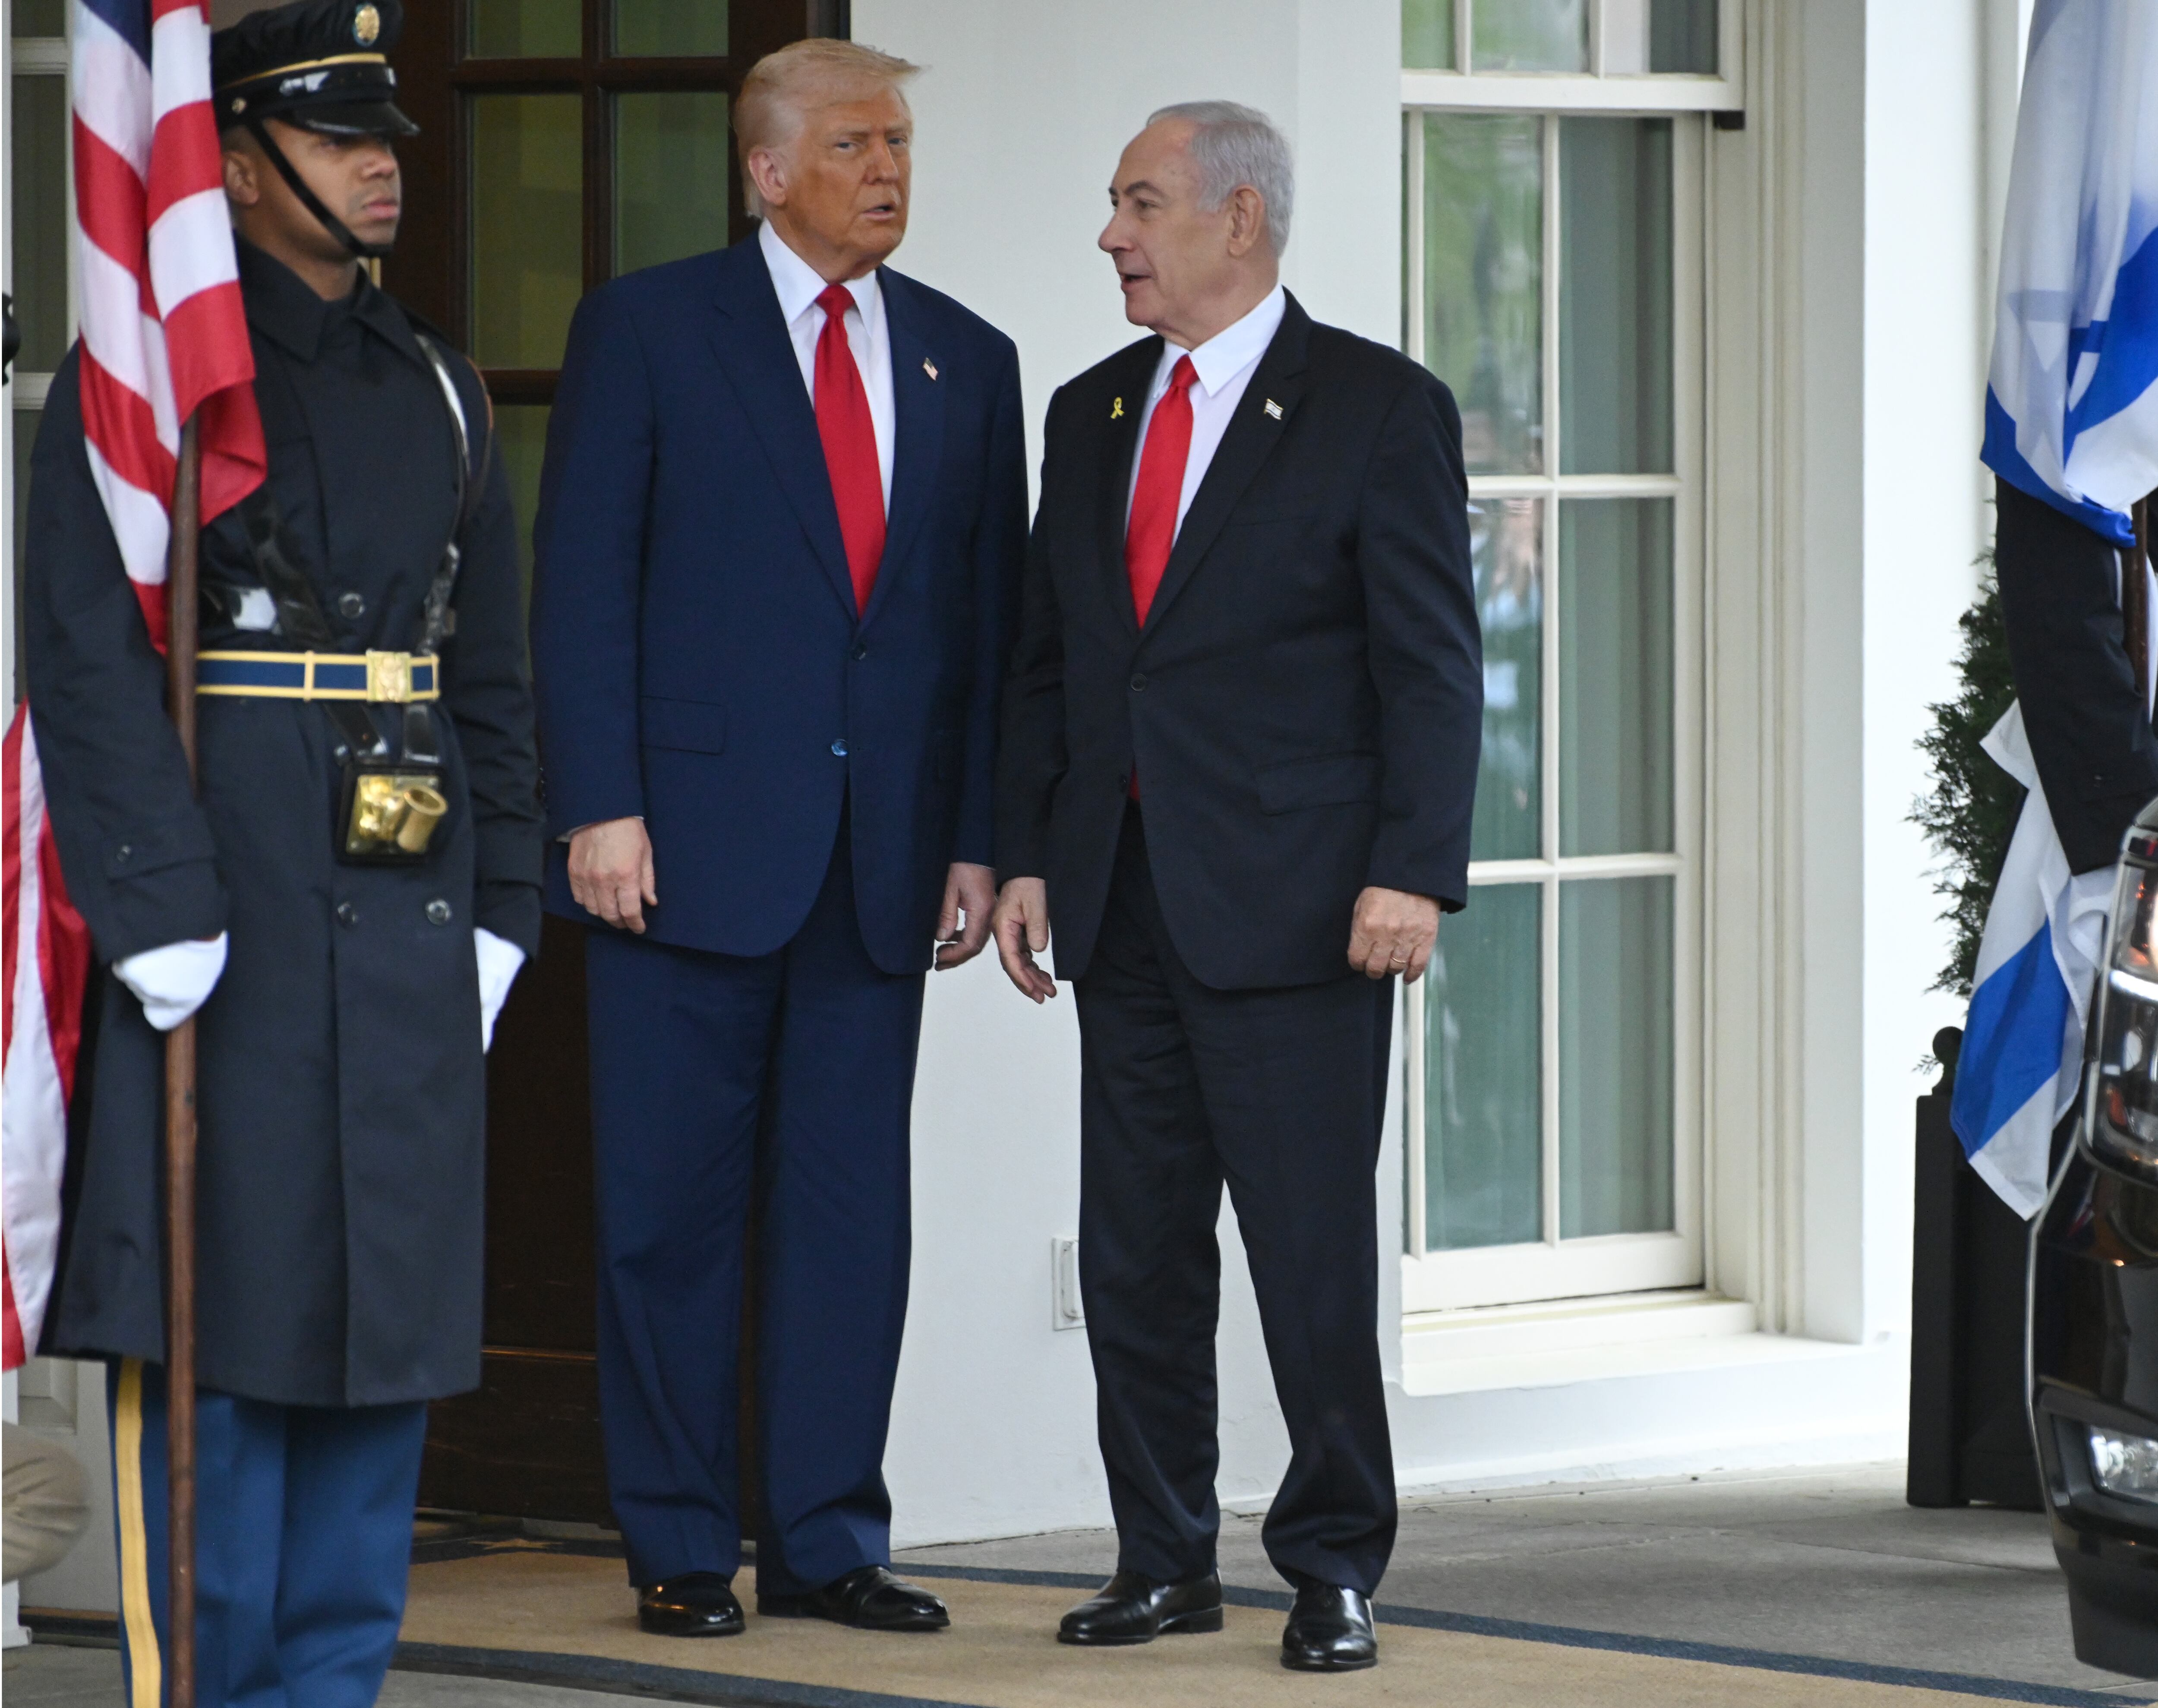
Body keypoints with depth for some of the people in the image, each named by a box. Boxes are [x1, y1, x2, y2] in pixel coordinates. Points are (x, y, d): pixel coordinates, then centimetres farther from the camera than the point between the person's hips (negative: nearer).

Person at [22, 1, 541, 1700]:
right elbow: (89, 656, -10)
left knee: (388, 1311, 7)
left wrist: (497, 916, 10)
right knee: (213, 1328, -4)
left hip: (406, 924, 6)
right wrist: (161, 918, -17)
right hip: (229, 910, -6)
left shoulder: (434, 387, 15)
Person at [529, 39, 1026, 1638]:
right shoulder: (648, 329, 1)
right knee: (676, 1204, 1)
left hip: (885, 852, 4)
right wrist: (600, 807, -11)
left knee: (853, 1202, 5)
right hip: (693, 835, -4)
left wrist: (978, 835, 5)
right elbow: (583, 583, -3)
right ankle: (679, 1548, 8)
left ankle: (829, 1539, 12)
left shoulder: (967, 361, 12)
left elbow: (992, 612, 12)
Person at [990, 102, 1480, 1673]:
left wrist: (1413, 871, -14)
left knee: (1314, 1253, -3)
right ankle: (1165, 1560, 16)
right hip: (1124, 898, 6)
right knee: (1136, 1251, 8)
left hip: (1292, 898, -6)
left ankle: (1334, 1570, 6)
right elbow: (1045, 658, 17)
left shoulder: (1380, 410, -3)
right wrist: (1024, 855, 9)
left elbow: (1432, 662, -6)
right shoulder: (1092, 415, 15)